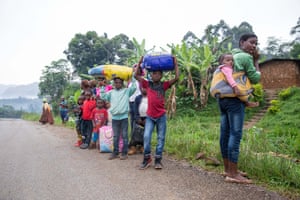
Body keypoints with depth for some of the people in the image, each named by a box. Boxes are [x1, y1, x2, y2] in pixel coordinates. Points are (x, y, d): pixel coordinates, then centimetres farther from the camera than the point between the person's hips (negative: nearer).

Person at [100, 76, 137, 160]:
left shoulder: (126, 91, 5)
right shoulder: (111, 92, 11)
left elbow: (134, 87, -7)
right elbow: (103, 97, 6)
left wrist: (132, 77, -6)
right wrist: (102, 87, 2)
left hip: (124, 116, -2)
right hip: (114, 117, 2)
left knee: (124, 136, 3)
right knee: (115, 136, 10)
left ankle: (124, 153, 11)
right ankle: (115, 152, 19)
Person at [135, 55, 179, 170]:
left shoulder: (164, 85, 0)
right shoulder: (148, 84, 3)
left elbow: (176, 78, -8)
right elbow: (137, 75, 2)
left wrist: (175, 64, -4)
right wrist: (140, 62, 3)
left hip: (161, 116, 0)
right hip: (150, 116, 1)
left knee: (161, 138, 5)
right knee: (146, 137, -5)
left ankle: (158, 160, 15)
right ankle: (147, 159, 9)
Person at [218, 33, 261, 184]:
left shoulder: (231, 56, 21)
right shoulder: (245, 57, -6)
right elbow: (255, 79, -3)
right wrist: (256, 61, 7)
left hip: (223, 97, 9)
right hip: (235, 99, -9)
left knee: (225, 133, 9)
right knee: (235, 134, -8)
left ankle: (228, 168, 18)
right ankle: (233, 174, -6)